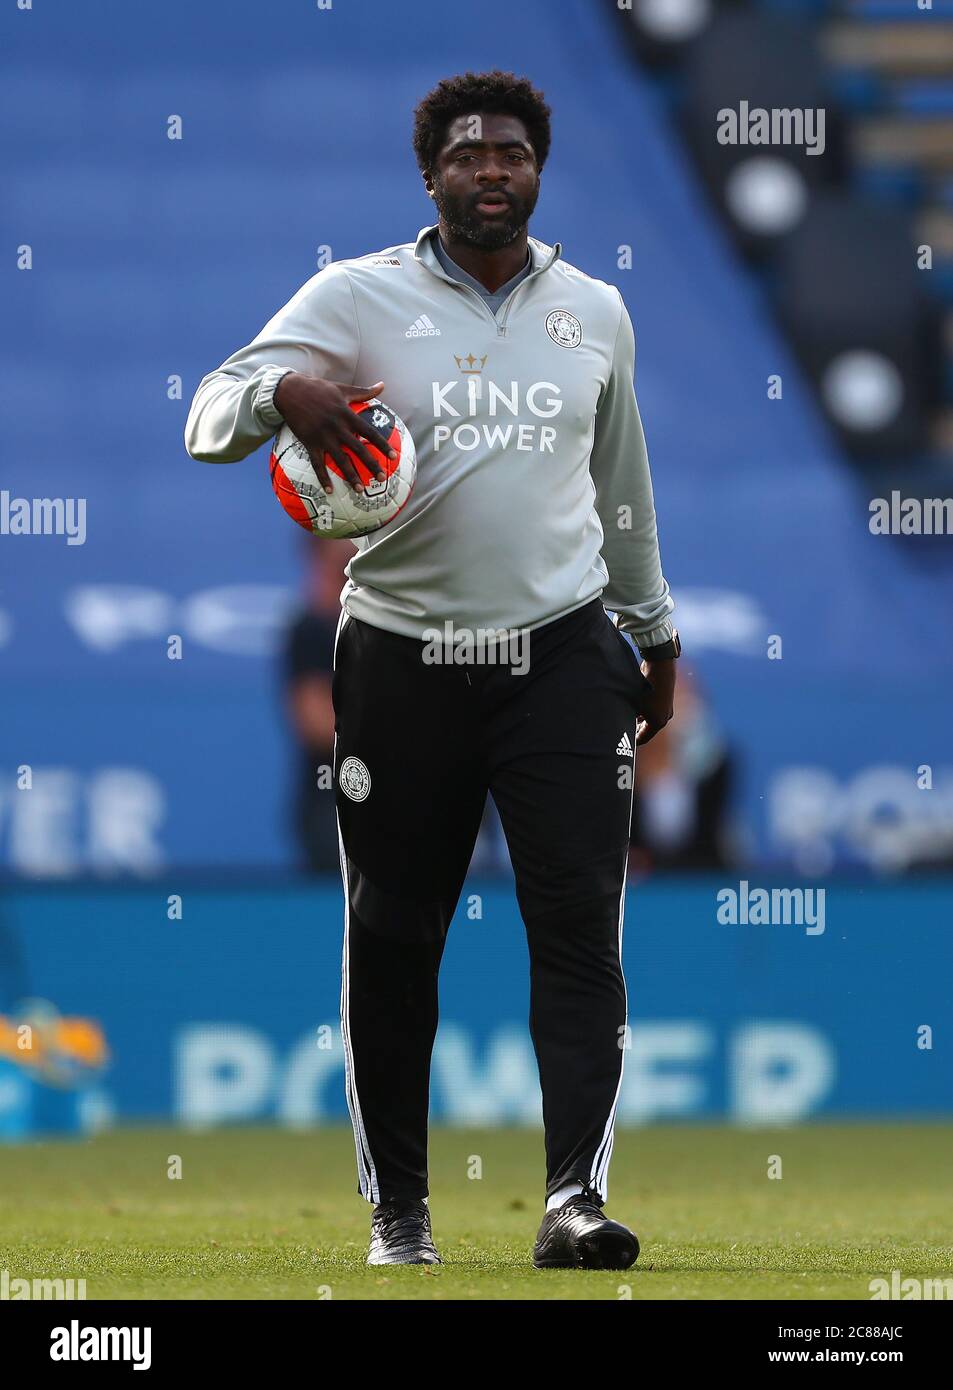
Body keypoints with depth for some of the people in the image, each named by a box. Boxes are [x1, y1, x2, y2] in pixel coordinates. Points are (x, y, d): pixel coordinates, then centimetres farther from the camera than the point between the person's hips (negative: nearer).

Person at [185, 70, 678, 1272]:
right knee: (391, 938, 3)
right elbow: (210, 421, -11)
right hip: (402, 663, -2)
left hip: (564, 656, 2)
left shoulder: (595, 312, 11)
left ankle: (574, 1196, -16)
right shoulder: (359, 297, -2)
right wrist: (284, 386, -33)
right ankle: (396, 1209, 14)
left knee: (580, 923, -10)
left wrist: (655, 631, 30)